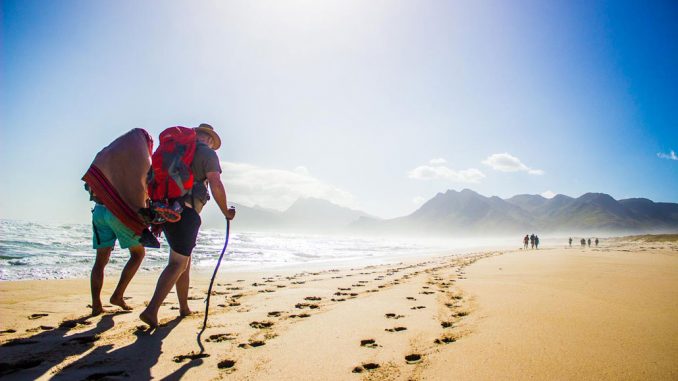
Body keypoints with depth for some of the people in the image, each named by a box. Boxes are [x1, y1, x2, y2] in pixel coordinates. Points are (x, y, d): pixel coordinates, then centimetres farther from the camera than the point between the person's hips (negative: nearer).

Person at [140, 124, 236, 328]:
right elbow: (216, 185, -12)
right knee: (177, 264, -4)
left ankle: (184, 307, 27)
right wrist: (226, 212, 2)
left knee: (185, 260, 18)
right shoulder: (207, 153, 0)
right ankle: (151, 310, -14)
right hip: (185, 213, -7)